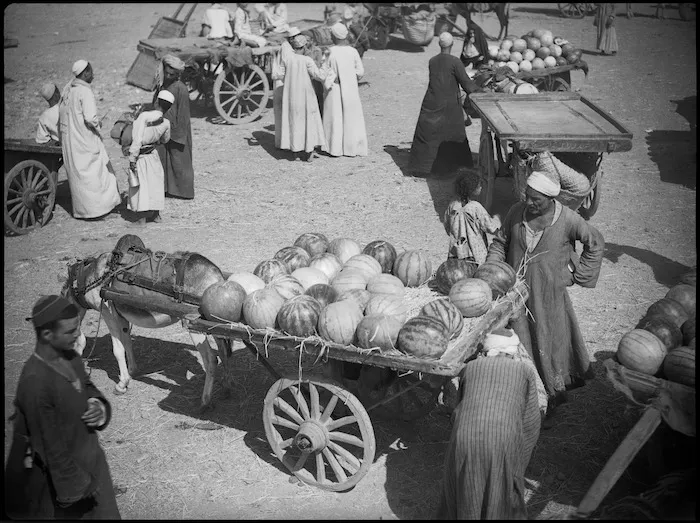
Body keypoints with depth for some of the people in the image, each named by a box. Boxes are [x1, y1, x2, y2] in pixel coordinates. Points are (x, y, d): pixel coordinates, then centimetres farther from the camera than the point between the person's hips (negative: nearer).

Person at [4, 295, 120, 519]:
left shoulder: (69, 355, -7)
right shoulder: (35, 383, -30)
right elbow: (51, 446, -23)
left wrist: (99, 406, -10)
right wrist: (75, 487, -15)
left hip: (90, 458, 7)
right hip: (60, 473, -7)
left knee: (104, 511, 19)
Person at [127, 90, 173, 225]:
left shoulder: (144, 116, -23)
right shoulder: (166, 123, -9)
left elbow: (137, 139, -24)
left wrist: (132, 159, -20)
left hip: (139, 155, -3)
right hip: (152, 154, 3)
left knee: (140, 185, 5)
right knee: (155, 183, 18)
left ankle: (142, 217, 7)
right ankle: (156, 214, 25)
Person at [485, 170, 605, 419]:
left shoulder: (567, 219, -15)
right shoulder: (516, 212, -7)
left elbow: (596, 243, 0)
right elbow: (500, 242, 7)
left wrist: (576, 275, 0)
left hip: (549, 291, -2)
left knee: (551, 340, 10)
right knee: (520, 339, 7)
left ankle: (554, 392, 28)